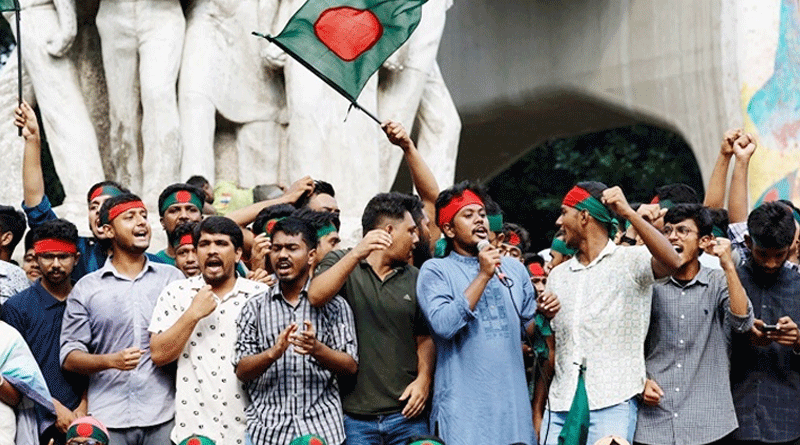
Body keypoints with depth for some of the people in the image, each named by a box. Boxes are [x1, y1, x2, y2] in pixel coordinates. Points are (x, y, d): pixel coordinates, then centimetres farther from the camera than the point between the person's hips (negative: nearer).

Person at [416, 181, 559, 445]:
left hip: (513, 400, 5)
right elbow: (444, 325, -16)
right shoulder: (436, 270, 0)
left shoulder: (514, 268, 16)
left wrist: (544, 315, -1)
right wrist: (483, 276, -14)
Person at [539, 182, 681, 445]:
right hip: (559, 408, 5)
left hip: (611, 406, -5)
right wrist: (538, 408, 13)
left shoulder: (632, 262, 1)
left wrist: (629, 213, -24)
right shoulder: (558, 275, 18)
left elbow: (672, 263, -22)